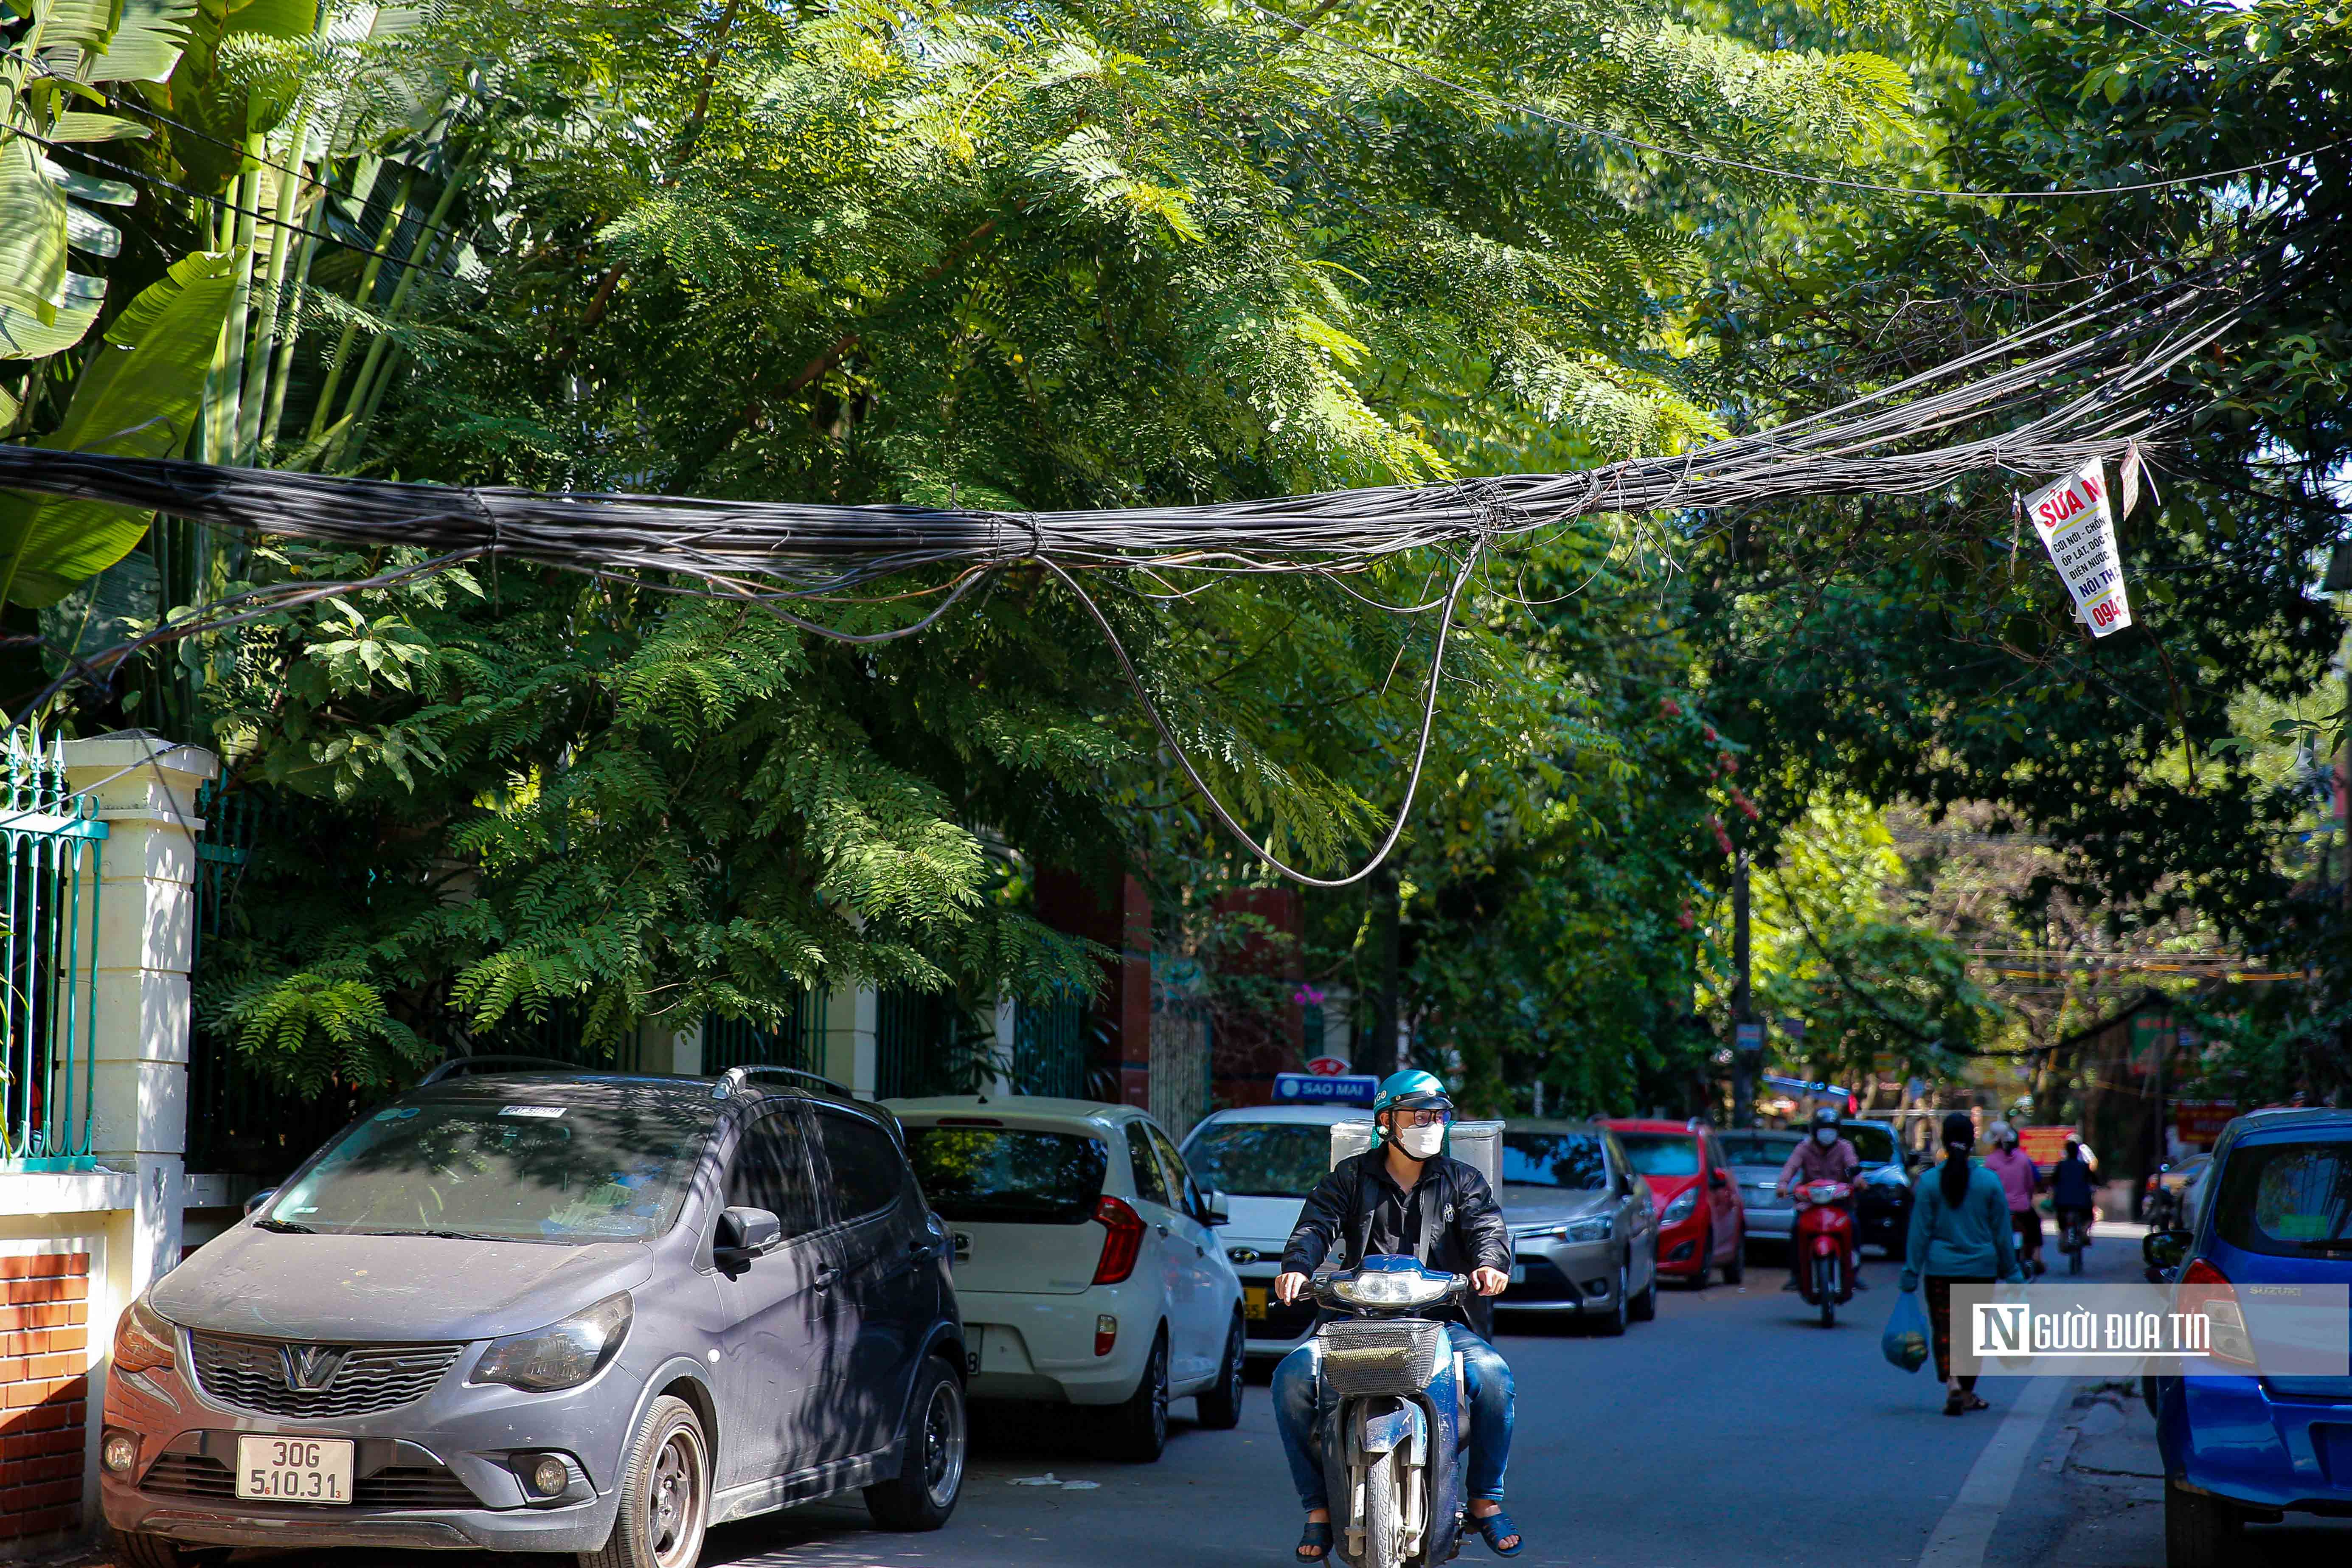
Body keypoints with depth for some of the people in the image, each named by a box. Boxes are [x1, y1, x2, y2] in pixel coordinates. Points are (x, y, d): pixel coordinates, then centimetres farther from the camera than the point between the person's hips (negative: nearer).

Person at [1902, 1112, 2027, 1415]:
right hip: (1981, 1268, 1)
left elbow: (1920, 1232, -3)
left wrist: (1911, 1274, 2)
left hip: (1940, 1268, -1)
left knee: (1944, 1329, 2)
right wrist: (2011, 1271, 11)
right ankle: (1968, 1393, 21)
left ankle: (1952, 1382, -20)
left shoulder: (1930, 1182, -6)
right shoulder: (1989, 1181, -4)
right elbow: (2003, 1233, 2)